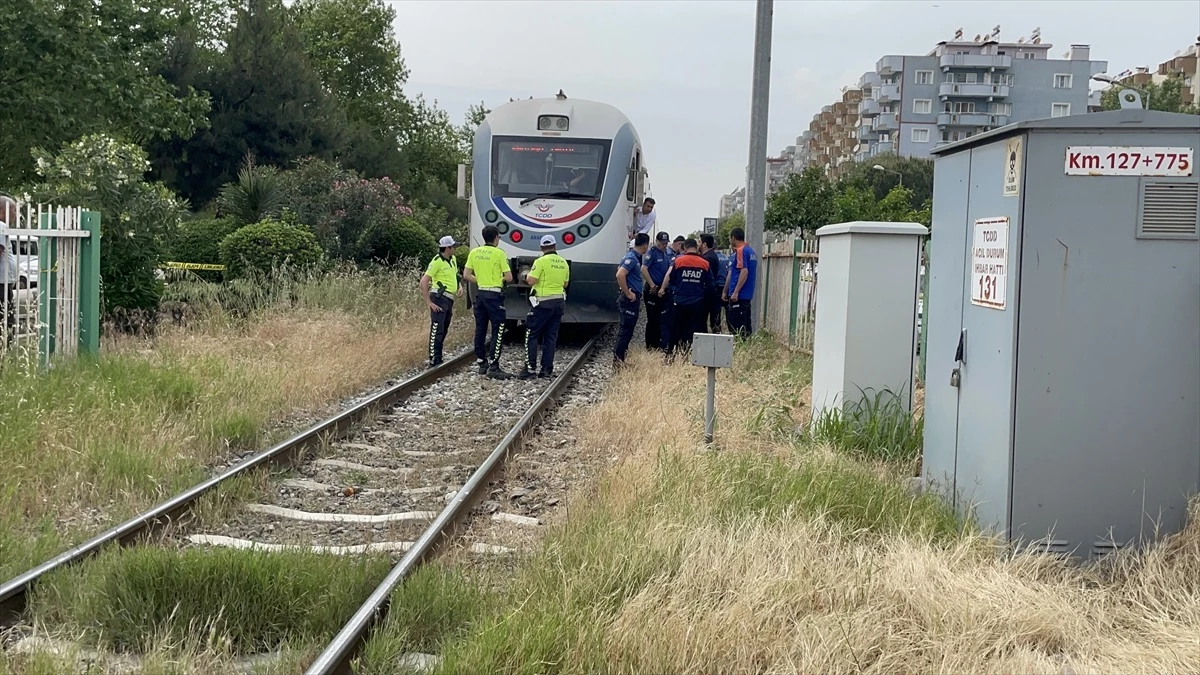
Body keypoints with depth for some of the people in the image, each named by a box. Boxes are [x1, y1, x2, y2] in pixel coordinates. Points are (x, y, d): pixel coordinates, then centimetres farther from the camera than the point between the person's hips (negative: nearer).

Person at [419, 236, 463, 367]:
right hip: (440, 298, -9)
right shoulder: (437, 261, -13)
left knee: (443, 331, 13)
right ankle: (433, 361, -12)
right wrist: (429, 302, -17)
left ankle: (438, 359, 21)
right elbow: (423, 282, -15)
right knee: (436, 331, -11)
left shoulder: (453, 259, 13)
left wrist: (460, 287, 9)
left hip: (449, 300, 9)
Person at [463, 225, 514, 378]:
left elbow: (466, 275, 5)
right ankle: (493, 367, -10)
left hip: (480, 293, 6)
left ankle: (481, 363, 18)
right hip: (494, 295, -6)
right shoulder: (499, 253, -11)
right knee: (498, 330, -4)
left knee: (480, 329, 12)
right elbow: (509, 278, -10)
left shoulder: (474, 252, 4)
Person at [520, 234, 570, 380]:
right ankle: (547, 370, 8)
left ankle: (530, 369, -5)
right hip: (559, 302, 6)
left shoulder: (541, 261, -13)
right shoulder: (563, 262, 8)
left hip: (543, 303, -6)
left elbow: (531, 281, -17)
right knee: (551, 337, 9)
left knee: (532, 335, 0)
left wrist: (528, 275, 3)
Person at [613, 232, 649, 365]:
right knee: (626, 328, -6)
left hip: (633, 298, 10)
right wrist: (628, 294, -22)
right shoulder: (632, 258, -18)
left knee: (627, 328, 15)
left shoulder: (635, 257, 13)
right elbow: (620, 275, -29)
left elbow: (619, 270, 27)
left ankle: (618, 353, 21)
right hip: (630, 299, -10)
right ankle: (618, 358, -3)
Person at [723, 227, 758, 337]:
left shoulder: (740, 251, -11)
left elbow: (744, 271, -22)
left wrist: (736, 292, -23)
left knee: (735, 326, -8)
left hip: (739, 295, -9)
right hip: (747, 295, 9)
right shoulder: (751, 251, 17)